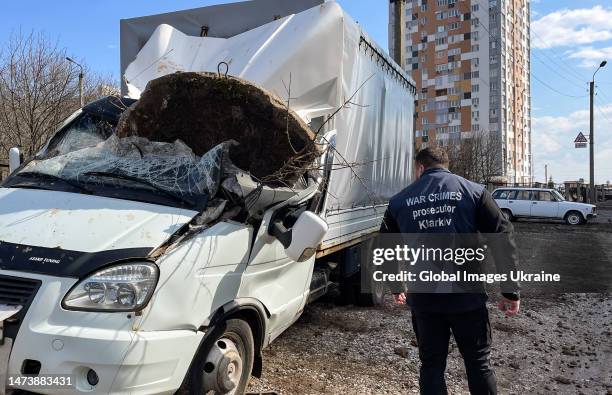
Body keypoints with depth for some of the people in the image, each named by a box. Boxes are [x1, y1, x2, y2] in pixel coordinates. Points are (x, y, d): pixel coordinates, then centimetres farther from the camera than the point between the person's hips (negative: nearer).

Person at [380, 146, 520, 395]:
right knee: (478, 363, 15)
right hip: (467, 296, -1)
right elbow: (502, 237, -6)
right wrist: (510, 290, -2)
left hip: (423, 299, 1)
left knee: (431, 365, 14)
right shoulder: (473, 191, 1)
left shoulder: (399, 201, 5)